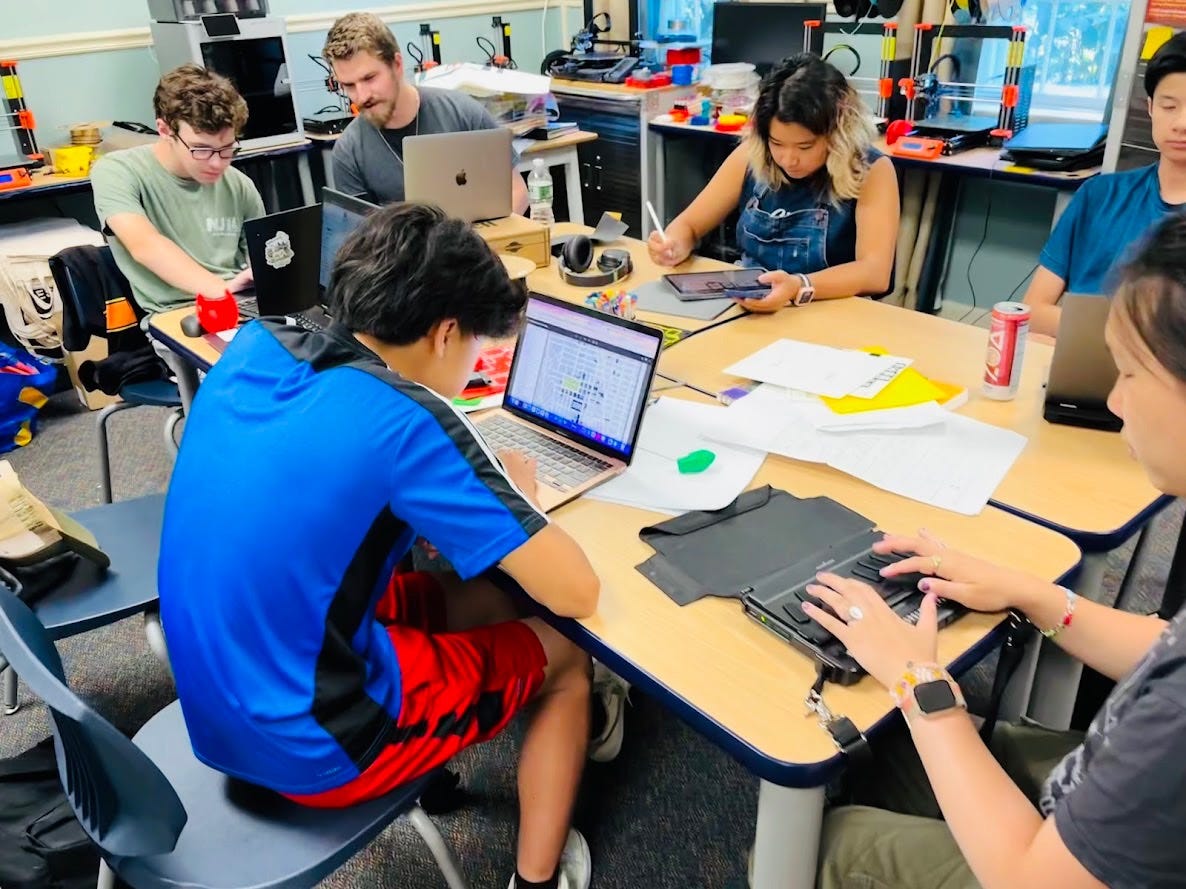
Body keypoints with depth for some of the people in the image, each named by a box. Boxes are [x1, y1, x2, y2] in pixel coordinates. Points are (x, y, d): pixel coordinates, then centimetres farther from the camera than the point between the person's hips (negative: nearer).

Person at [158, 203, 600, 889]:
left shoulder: (255, 346, -4)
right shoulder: (406, 422, -25)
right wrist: (513, 494, -2)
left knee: (478, 596, 23)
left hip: (212, 701, 7)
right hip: (308, 747, -7)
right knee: (565, 658, 14)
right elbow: (577, 592, -21)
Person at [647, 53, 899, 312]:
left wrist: (799, 287, -35)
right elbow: (689, 225, 7)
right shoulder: (751, 156, 0)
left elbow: (875, 273, -19)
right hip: (745, 309, 3)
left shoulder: (871, 171, -9)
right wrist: (675, 246, -16)